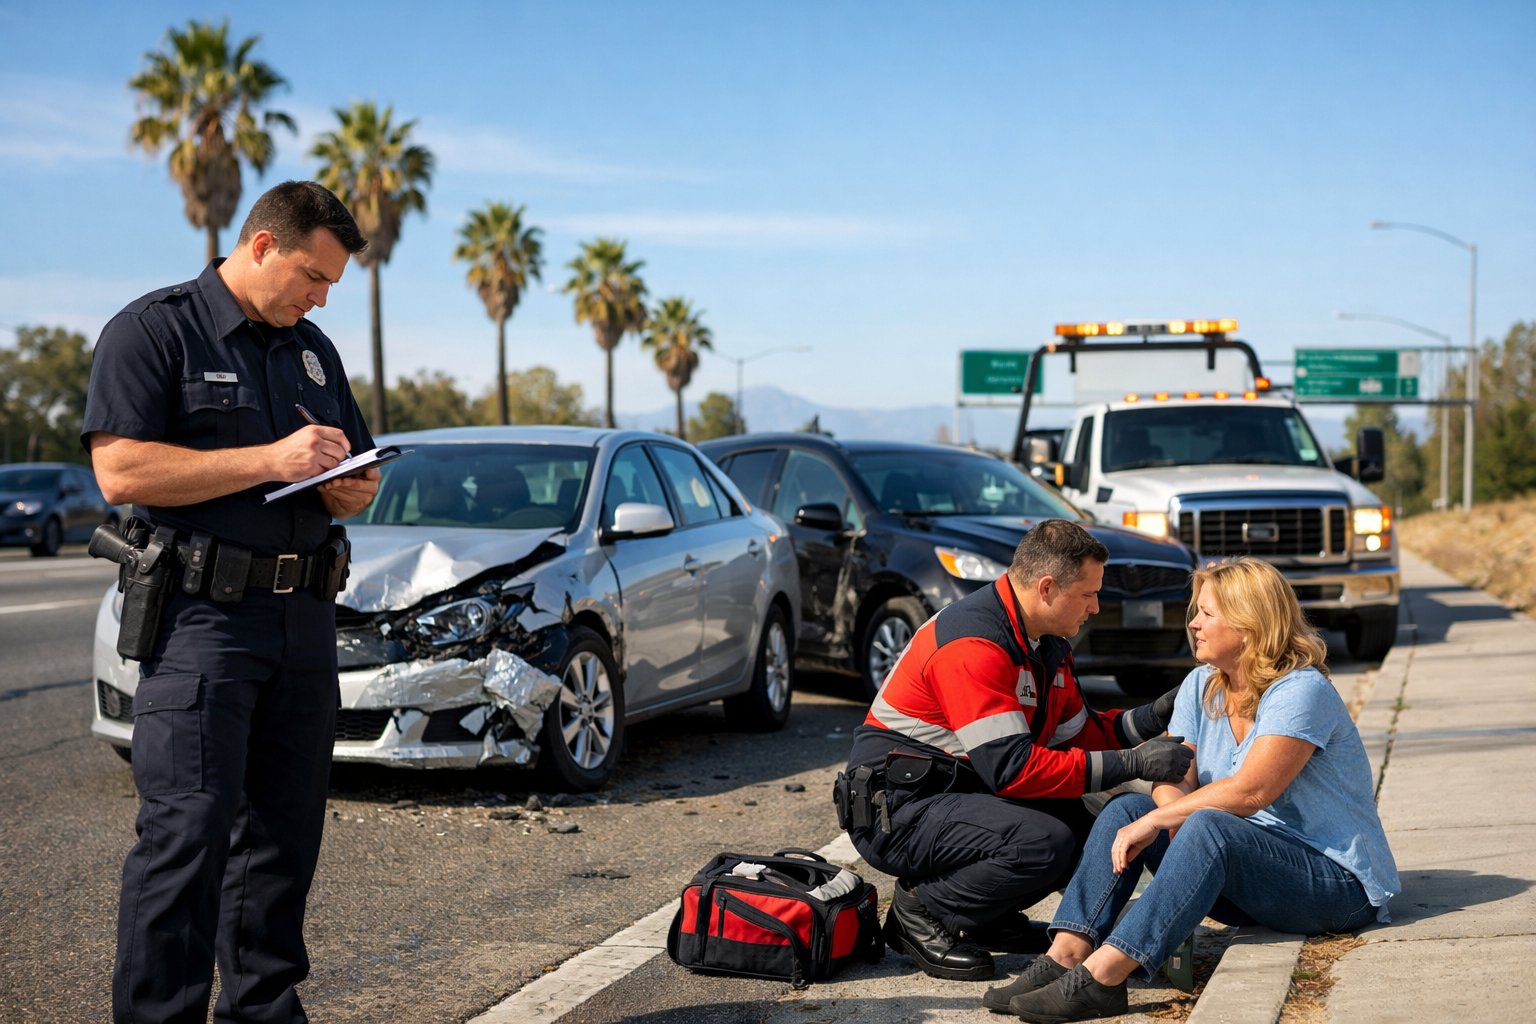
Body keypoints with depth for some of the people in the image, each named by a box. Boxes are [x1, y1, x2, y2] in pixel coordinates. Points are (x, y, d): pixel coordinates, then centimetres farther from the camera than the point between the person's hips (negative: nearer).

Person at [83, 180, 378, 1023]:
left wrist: (351, 486, 1)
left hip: (304, 615, 7)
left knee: (286, 830, 9)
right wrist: (270, 460, -18)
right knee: (186, 832, -10)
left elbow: (360, 477, 27)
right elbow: (121, 471, -15)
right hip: (201, 615, -7)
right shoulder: (153, 329, -3)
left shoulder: (313, 350, 19)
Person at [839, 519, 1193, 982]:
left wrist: (1152, 718, -1)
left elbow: (1074, 733, 15)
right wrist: (1131, 764, -26)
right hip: (895, 808, -10)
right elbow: (1012, 768, -28)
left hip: (957, 794, 10)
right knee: (1045, 842, -28)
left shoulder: (1047, 643, 8)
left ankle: (982, 916, 9)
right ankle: (922, 911, -8)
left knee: (1090, 825, -3)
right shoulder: (972, 644, -24)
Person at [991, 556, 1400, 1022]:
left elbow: (1249, 791, -27)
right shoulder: (1201, 687, 8)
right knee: (1125, 810, -9)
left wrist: (1154, 821, -25)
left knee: (1208, 828, -35)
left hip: (1337, 880, -8)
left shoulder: (1301, 691, -17)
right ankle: (1066, 956, -27)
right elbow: (1174, 779, -1)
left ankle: (1101, 978, -46)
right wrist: (1175, 818, -24)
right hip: (1247, 869, 8)